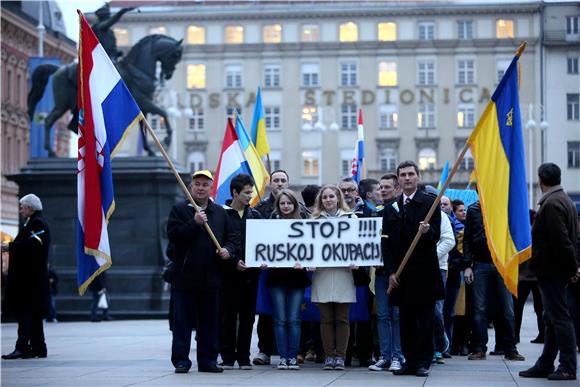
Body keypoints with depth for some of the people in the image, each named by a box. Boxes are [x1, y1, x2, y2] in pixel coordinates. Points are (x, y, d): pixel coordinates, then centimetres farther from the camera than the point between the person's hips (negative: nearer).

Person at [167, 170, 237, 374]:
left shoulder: (220, 212, 13)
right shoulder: (179, 209, 2)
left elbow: (232, 237, 17)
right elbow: (173, 234, -10)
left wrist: (228, 249, -4)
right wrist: (195, 223, -19)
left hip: (211, 278, 3)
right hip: (185, 276, -3)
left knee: (210, 322, 8)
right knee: (183, 321, -1)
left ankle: (208, 359, 15)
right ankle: (181, 360, 4)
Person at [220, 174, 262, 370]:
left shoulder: (255, 215, 12)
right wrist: (234, 262, -15)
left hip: (250, 272, 4)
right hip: (229, 273, -3)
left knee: (247, 316, 5)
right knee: (228, 316, -1)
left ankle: (244, 357, 11)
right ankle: (228, 357, 5)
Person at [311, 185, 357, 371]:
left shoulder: (350, 218, 8)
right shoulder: (315, 219, 12)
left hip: (343, 272, -1)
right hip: (322, 273, 1)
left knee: (342, 318, 0)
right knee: (326, 318, 3)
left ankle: (340, 356, 5)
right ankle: (329, 356, 8)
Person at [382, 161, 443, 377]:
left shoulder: (430, 203, 1)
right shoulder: (391, 209, 11)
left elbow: (436, 235, -4)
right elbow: (386, 242, 9)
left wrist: (427, 231, -27)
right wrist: (391, 271, 0)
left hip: (424, 272, -3)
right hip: (401, 273, 3)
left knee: (425, 319, -1)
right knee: (406, 319, 5)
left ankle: (423, 362, 4)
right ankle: (410, 361, 9)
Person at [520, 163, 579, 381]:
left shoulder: (551, 204, -18)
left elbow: (561, 240, -23)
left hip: (551, 270, -11)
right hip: (557, 270, 11)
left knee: (559, 317, -7)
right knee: (553, 318, 13)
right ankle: (545, 365, 20)